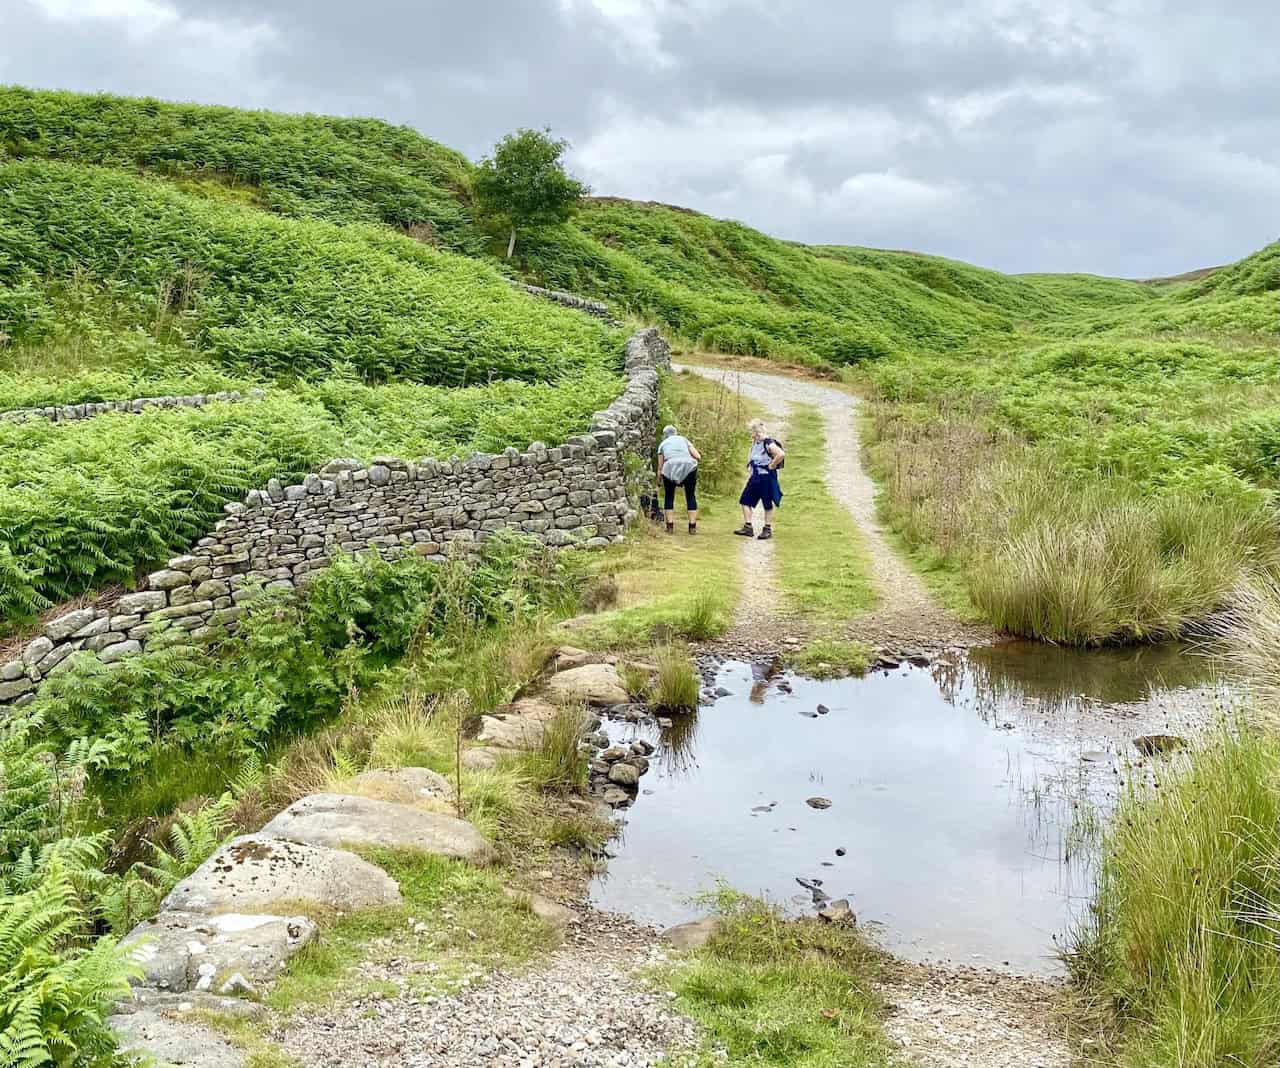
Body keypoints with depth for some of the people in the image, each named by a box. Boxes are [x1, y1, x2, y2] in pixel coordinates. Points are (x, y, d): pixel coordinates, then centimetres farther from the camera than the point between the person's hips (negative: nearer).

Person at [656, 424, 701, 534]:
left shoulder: (663, 444, 24)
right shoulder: (684, 439, 26)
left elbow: (660, 466, 19)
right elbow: (698, 456, 14)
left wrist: (659, 475, 36)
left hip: (670, 468, 0)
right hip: (688, 467, 1)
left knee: (669, 497, 15)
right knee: (691, 496, 13)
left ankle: (670, 527, 8)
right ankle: (692, 527, 9)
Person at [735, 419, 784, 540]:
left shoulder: (768, 443, -16)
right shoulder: (755, 443, 10)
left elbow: (781, 454, -30)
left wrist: (771, 466, -20)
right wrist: (750, 471, 14)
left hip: (766, 477, -9)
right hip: (755, 477, 9)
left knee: (767, 504, 2)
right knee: (745, 501, 6)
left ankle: (768, 529, 12)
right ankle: (748, 527, 11)